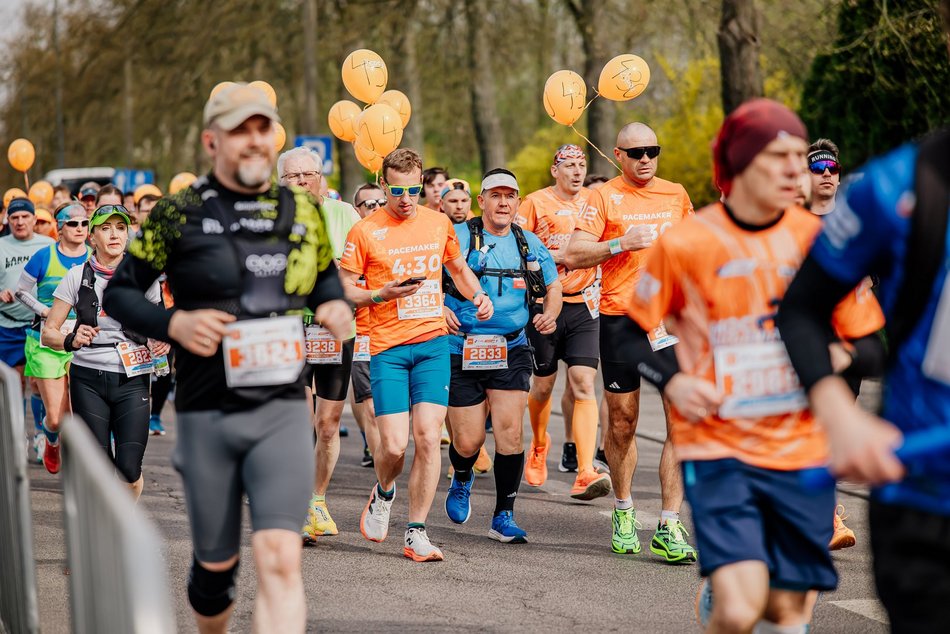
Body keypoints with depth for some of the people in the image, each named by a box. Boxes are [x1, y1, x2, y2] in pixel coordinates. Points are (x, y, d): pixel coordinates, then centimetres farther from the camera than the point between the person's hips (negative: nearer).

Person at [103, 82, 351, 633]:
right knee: (216, 563, 11)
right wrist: (174, 323, -14)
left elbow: (325, 273, 25)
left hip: (283, 408, 1)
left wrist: (334, 304, 2)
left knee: (280, 561, -15)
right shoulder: (178, 214, -2)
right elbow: (118, 293, 4)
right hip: (207, 414, -1)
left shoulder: (302, 211, 7)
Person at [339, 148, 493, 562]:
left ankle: (416, 533, 1)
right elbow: (343, 289, 0)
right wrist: (382, 294, -17)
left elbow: (458, 267, 27)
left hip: (433, 342, 3)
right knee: (394, 445, -9)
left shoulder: (439, 223, 9)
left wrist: (478, 295, 8)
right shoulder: (364, 231, -3)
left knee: (428, 437, -8)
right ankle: (383, 494, 27)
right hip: (388, 347, -2)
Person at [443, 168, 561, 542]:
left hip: (511, 350, 2)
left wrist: (549, 314, 0)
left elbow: (553, 286, 20)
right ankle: (462, 480, 37)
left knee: (511, 433, -11)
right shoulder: (457, 237, -2)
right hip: (462, 352, -2)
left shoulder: (529, 244, 9)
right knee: (468, 442, 0)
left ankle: (504, 517, 1)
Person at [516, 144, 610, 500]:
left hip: (584, 304, 2)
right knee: (543, 384, 10)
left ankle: (585, 473, -19)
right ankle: (539, 443, 41)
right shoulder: (536, 203, -1)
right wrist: (558, 255, -14)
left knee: (583, 384, -11)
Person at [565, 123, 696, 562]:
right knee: (622, 422, 6)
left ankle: (668, 528, -8)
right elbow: (572, 256, -7)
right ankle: (623, 512, 28)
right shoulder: (604, 198, 1)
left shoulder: (676, 195, 11)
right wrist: (621, 244, -16)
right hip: (620, 319, -2)